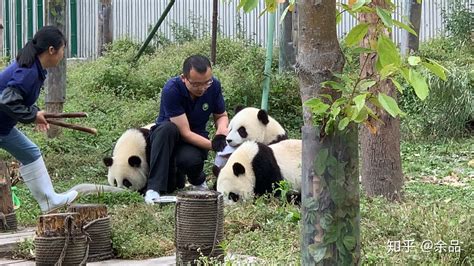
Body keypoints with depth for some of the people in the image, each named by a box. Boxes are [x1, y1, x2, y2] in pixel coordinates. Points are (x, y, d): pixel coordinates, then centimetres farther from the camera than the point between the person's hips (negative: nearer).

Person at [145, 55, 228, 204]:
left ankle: (198, 181, 5)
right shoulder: (171, 90, -27)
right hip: (167, 137, -2)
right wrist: (213, 145, -37)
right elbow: (185, 133, -27)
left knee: (190, 159, -34)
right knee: (167, 128, -37)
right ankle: (154, 188, -32)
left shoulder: (214, 86, -13)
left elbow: (221, 116, 5)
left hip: (197, 139, 2)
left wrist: (222, 130, -18)